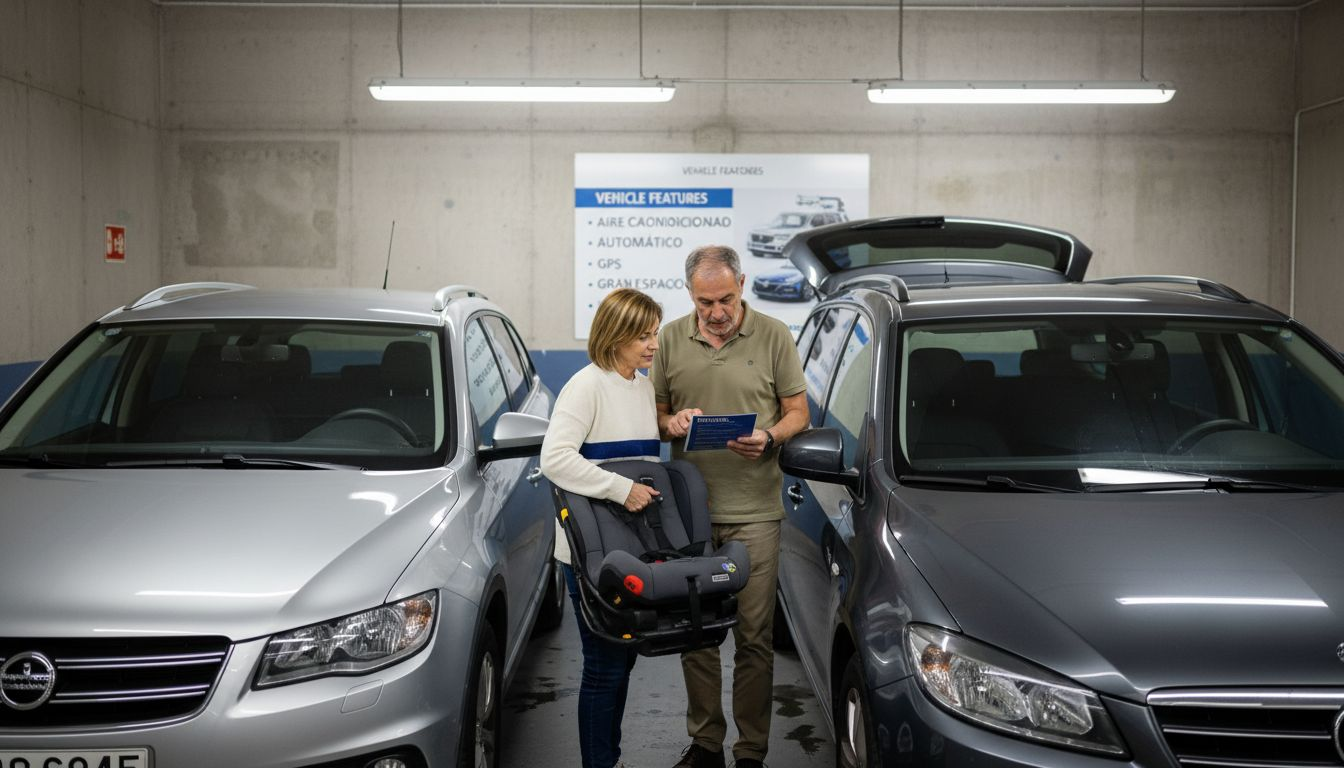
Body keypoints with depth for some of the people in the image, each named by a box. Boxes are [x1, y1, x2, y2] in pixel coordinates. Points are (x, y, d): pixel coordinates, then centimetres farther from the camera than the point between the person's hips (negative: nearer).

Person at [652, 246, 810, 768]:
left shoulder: (773, 336, 0)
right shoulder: (671, 339, 6)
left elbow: (798, 412, 4)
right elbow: (654, 414, 13)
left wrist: (769, 437, -15)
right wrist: (672, 424, -10)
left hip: (754, 511, -2)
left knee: (754, 635, 0)